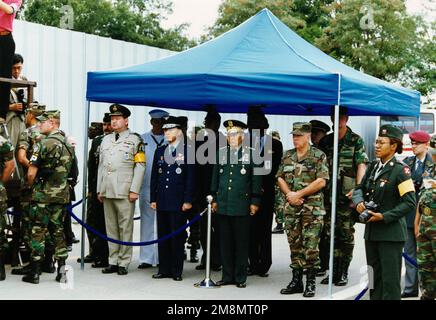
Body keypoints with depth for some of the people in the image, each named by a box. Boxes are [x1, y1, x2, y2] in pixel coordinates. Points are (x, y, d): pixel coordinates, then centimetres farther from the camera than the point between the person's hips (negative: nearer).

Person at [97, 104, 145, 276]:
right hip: (107, 191, 6)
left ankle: (123, 263, 2)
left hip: (125, 192, -6)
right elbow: (101, 165, 20)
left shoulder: (135, 139, 0)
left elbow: (140, 166, -5)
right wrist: (99, 189, 15)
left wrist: (134, 190, -11)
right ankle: (113, 262, 14)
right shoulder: (106, 140, 18)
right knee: (111, 228, 8)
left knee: (125, 228, -3)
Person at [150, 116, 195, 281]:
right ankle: (164, 269, 15)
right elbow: (154, 176, 14)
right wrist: (153, 199, 9)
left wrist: (188, 200, -10)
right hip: (162, 202, 5)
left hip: (178, 202, -5)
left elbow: (191, 177, -5)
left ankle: (177, 271, 6)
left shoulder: (188, 151, -1)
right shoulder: (160, 151, 14)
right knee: (162, 236, 8)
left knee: (177, 237, -1)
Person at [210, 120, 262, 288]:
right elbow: (215, 177, 15)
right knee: (225, 242, 7)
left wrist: (255, 201, -3)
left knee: (241, 243, 2)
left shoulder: (251, 153, 0)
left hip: (242, 205, -3)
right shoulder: (221, 152, 10)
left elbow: (256, 179, 0)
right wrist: (214, 199, 11)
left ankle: (240, 277, 11)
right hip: (223, 205, 4)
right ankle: (227, 276, 15)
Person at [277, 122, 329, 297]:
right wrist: (289, 194, -7)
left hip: (312, 207, -5)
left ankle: (310, 283, 3)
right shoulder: (287, 156, 13)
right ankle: (296, 281, 17)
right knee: (295, 245, 10)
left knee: (310, 246, -5)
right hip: (291, 207, 5)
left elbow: (321, 181, -11)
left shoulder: (318, 156, -4)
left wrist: (298, 194, -13)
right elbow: (280, 178, 11)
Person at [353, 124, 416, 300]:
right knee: (375, 278, 16)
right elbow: (359, 188, 18)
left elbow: (410, 202, -17)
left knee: (390, 279, -3)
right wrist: (359, 202, -4)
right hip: (372, 231, 7)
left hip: (391, 232, -7)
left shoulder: (400, 170, -12)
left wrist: (384, 217, -19)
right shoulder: (373, 166, 10)